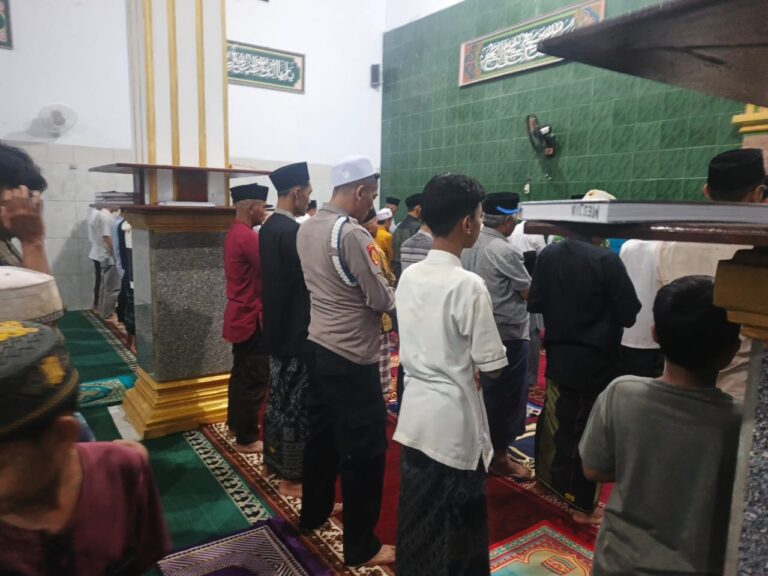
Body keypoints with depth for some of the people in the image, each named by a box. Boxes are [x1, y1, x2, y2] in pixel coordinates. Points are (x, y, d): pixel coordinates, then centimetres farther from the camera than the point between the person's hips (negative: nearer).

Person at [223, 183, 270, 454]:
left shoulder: (234, 233, 10)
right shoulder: (247, 237, -22)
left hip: (240, 314, 10)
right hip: (251, 317, -10)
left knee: (242, 374, 21)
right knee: (255, 379, -1)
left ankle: (236, 423, 35)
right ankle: (246, 439, 9)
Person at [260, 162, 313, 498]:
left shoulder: (269, 227, 8)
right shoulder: (291, 231, -22)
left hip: (276, 327, 10)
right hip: (295, 330, -10)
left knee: (278, 397, 20)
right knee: (296, 403, 2)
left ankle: (274, 459, 35)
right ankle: (291, 477, 14)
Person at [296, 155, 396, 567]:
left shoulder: (307, 228, 5)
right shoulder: (352, 233, -21)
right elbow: (381, 300, -18)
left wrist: (374, 287, 10)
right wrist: (392, 293, 4)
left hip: (318, 347, 9)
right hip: (351, 357, -9)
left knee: (321, 435, 23)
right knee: (364, 450, 4)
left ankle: (313, 513, 41)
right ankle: (361, 546, 18)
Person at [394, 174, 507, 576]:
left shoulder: (408, 277, -1)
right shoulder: (469, 285, -20)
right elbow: (491, 367, -15)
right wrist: (471, 366, 4)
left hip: (415, 413, 6)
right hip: (455, 419, -6)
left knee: (416, 513, 21)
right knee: (460, 522, 15)